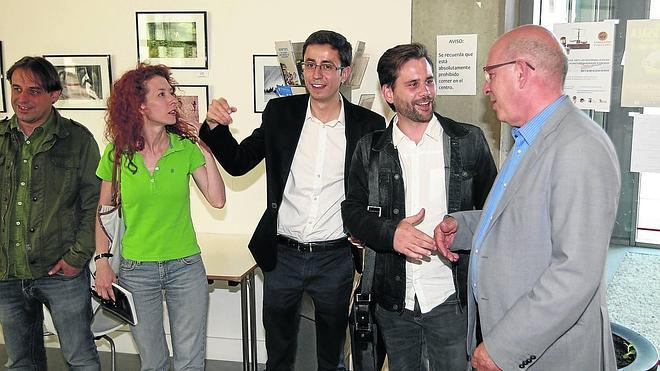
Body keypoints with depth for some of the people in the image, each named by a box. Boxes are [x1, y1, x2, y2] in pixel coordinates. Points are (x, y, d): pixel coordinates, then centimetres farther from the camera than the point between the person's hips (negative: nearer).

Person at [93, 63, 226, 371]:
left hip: (185, 267, 0)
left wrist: (205, 149, -12)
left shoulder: (186, 148, -5)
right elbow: (103, 211, 4)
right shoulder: (117, 153, -5)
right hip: (136, 270, 0)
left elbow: (217, 200, -11)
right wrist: (102, 261, -3)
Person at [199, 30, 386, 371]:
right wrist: (215, 126, -14)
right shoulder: (280, 113, -2)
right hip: (282, 255, 1)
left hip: (336, 257, -1)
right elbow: (237, 163, 2)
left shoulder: (368, 125, -6)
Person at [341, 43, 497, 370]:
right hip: (394, 300, 2)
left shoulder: (469, 141, -2)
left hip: (451, 298, -2)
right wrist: (390, 233, -15)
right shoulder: (370, 149, 2)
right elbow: (352, 211, 3)